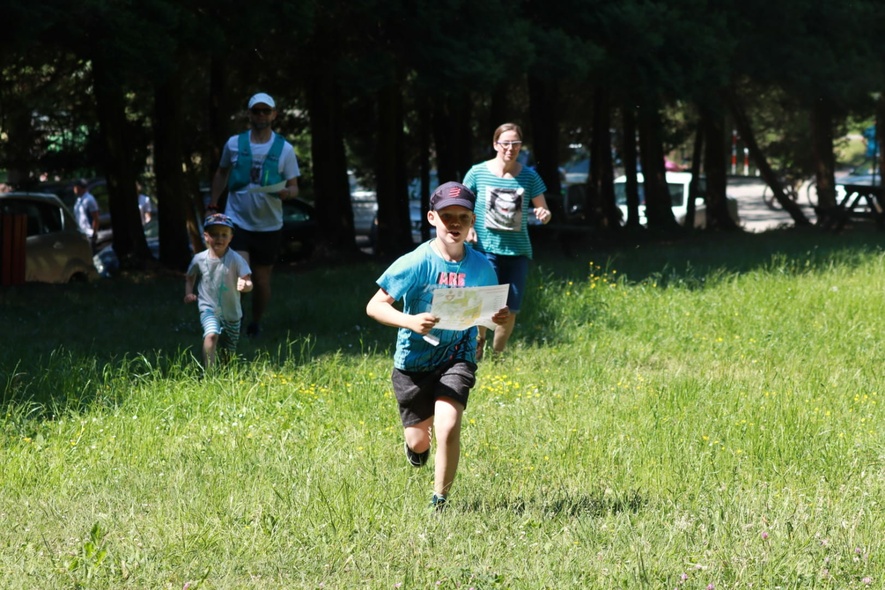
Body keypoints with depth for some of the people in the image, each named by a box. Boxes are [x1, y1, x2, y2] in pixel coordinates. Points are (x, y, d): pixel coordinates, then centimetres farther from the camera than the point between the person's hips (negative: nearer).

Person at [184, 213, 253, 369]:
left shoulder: (236, 260, -13)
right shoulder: (199, 259, -6)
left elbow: (248, 282, -20)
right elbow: (190, 277, 14)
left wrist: (245, 285, -43)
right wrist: (189, 293, -2)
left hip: (231, 311, 1)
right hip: (209, 309, -1)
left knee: (229, 351, 14)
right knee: (211, 335, -30)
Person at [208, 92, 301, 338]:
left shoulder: (284, 149, 0)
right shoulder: (234, 144, 2)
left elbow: (294, 187, 2)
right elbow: (222, 173, 18)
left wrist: (286, 192, -21)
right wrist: (213, 204, 15)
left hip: (269, 225, 1)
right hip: (237, 221, -1)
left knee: (262, 281, 9)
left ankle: (256, 324, 31)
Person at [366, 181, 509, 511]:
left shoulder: (479, 266, -8)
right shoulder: (417, 263, -18)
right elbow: (374, 306, -17)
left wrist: (499, 318, -17)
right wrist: (410, 321, -34)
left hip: (457, 357, 1)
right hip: (415, 359, -1)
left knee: (448, 425, -22)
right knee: (418, 441, 12)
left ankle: (440, 501, -3)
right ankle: (417, 441, 53)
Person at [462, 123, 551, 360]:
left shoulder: (529, 177, 4)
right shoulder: (478, 173, 0)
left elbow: (543, 210, 9)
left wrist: (544, 215, -15)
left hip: (517, 251, 3)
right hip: (486, 248, -2)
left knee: (510, 309, 3)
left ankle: (497, 354, 24)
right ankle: (478, 341, 14)